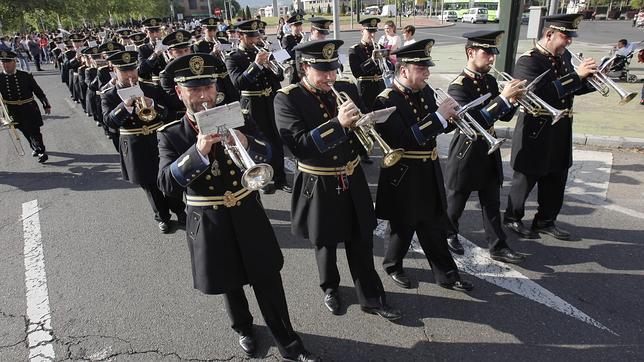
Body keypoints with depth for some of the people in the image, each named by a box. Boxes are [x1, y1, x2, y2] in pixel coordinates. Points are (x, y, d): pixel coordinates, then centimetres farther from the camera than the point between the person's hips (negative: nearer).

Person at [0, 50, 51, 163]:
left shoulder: (26, 76, -9)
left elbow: (38, 91, -2)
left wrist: (46, 105, 0)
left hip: (29, 110, -3)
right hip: (14, 112, 3)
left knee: (34, 131, -2)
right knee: (26, 132, 15)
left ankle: (41, 152, 7)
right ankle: (36, 148, 33)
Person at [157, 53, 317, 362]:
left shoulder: (238, 119, -4)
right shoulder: (170, 135, -7)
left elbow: (267, 154, -14)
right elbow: (167, 184, -20)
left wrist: (245, 142, -36)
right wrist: (199, 150, -36)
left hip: (248, 216, 0)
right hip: (210, 225, 0)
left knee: (268, 281, 8)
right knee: (229, 284, 20)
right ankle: (243, 328, 48)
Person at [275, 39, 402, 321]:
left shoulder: (347, 89, 0)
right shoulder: (287, 99, -14)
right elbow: (299, 146, -25)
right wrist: (338, 124, -33)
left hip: (353, 182, 4)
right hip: (319, 187, -3)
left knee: (362, 244, 13)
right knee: (326, 244, 17)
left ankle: (371, 297, 30)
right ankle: (330, 287, 43)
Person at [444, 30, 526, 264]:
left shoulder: (490, 80, 5)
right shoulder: (458, 86, -17)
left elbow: (503, 117, 9)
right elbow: (474, 121, -28)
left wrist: (513, 100, -12)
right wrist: (503, 97, -31)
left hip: (489, 150, 7)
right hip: (467, 151, -6)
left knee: (492, 203, 11)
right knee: (455, 201, 11)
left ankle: (498, 247, 20)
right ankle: (449, 234, 34)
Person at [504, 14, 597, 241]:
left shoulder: (564, 57, 8)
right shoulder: (528, 61, -17)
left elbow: (572, 90, 19)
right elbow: (540, 94, -31)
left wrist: (591, 78, 0)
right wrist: (576, 75, -28)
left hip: (560, 137, 8)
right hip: (536, 136, -8)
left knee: (556, 183, 17)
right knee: (525, 182, 9)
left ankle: (545, 221, 35)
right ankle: (512, 219, 29)